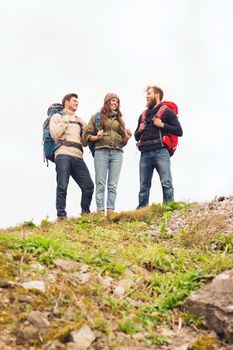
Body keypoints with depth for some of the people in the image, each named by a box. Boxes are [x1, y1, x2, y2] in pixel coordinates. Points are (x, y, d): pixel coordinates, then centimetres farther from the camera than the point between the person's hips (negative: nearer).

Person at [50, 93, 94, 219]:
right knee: (62, 187, -11)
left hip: (78, 156, 5)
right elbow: (54, 134, -2)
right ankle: (61, 215, -10)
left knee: (88, 186, -3)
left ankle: (85, 213, 6)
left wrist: (83, 125, 12)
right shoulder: (57, 117, 16)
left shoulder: (79, 120, 30)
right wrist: (65, 122, 3)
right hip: (63, 154, -5)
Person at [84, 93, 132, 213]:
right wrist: (96, 137, -11)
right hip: (101, 151, -3)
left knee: (113, 185, -3)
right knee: (100, 184, -6)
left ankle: (110, 210, -5)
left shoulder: (120, 119, 24)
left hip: (117, 152, 3)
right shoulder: (96, 117, 13)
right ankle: (100, 210, -8)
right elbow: (87, 135, 7)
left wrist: (127, 138, 3)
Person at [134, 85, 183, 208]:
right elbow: (136, 137, 30)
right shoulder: (143, 115, 25)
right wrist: (139, 130, 8)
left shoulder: (167, 112, 9)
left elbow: (179, 131, 2)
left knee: (166, 184, -12)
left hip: (160, 152, -5)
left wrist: (162, 125, -7)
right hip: (145, 153, 5)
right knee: (144, 186, 3)